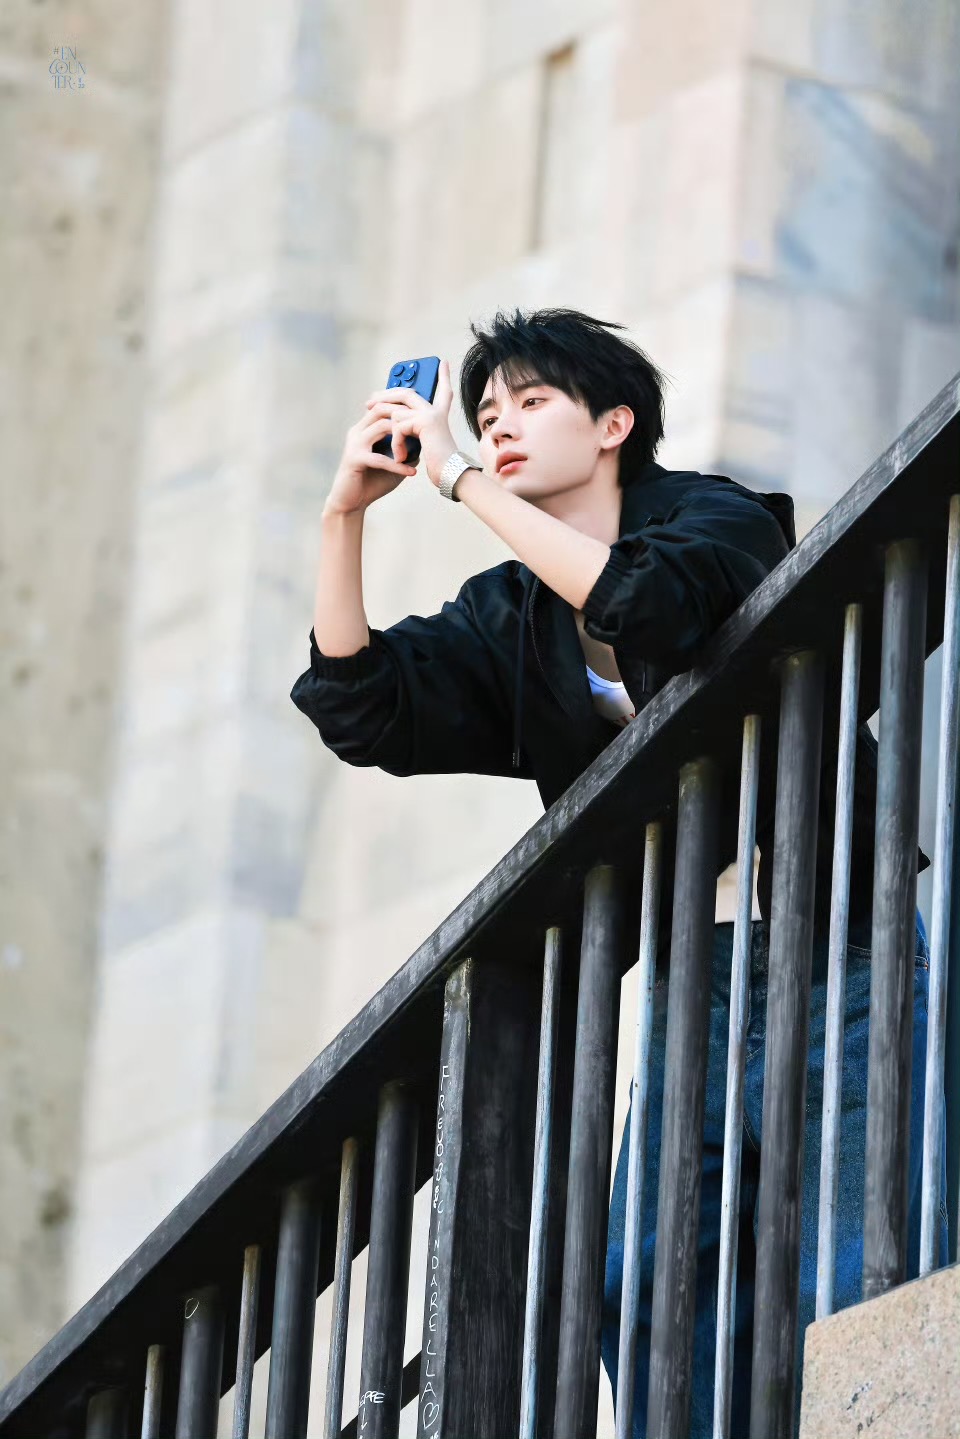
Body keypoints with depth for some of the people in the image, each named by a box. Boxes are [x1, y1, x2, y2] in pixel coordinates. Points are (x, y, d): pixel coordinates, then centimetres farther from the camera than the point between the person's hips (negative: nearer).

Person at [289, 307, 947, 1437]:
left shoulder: (717, 518, -3)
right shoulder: (512, 616, 14)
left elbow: (655, 604, -26)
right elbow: (360, 709, 4)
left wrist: (464, 483, -21)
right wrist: (346, 514, -4)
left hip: (831, 956, -6)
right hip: (693, 978, 6)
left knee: (849, 1299, -16)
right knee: (638, 1294, -6)